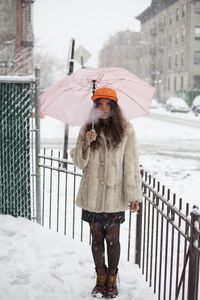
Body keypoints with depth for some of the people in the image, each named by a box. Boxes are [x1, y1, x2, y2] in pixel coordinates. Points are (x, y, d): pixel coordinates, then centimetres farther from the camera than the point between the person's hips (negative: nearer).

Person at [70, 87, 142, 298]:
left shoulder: (125, 130, -3)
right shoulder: (87, 129, 3)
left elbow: (131, 164, -3)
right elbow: (80, 163, 2)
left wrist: (133, 195, -6)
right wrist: (86, 144, -17)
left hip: (115, 195, -2)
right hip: (92, 195, 2)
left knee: (112, 238, 7)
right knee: (97, 237, 12)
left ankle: (112, 279, 27)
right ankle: (100, 278, 30)